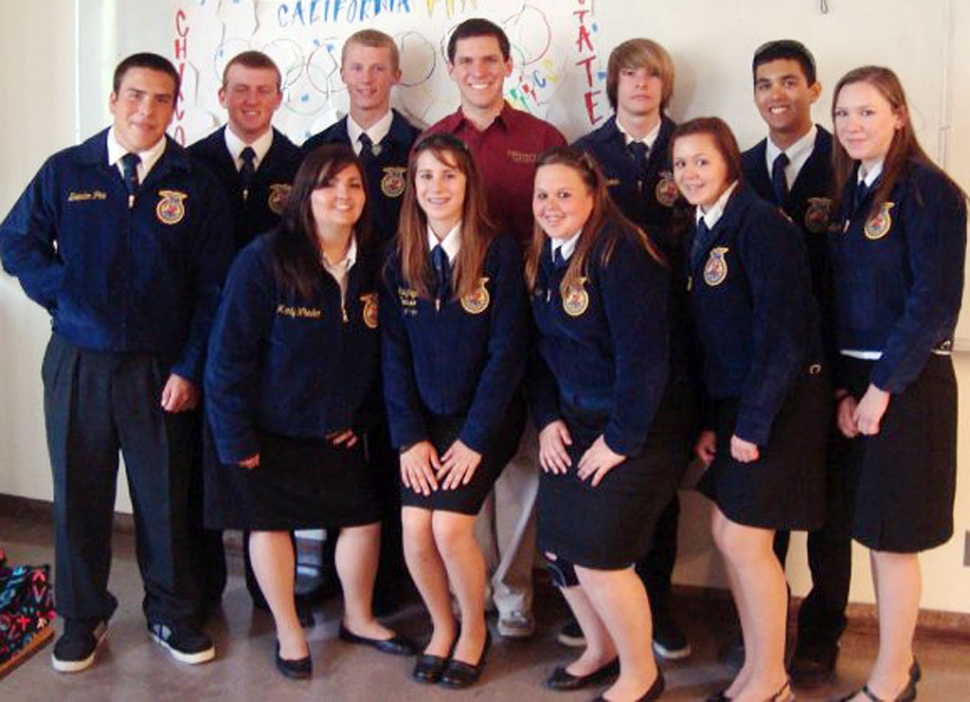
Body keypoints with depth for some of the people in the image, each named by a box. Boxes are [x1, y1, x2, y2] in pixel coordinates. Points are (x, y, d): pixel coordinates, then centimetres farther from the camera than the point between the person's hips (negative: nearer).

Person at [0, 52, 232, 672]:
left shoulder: (197, 185, 0)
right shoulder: (66, 172, 3)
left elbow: (213, 287, -2)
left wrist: (190, 368, -7)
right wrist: (62, 295, 0)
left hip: (161, 369, -1)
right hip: (77, 363, 1)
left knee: (165, 495, 8)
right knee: (79, 493, 11)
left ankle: (172, 612, 27)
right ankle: (83, 616, 29)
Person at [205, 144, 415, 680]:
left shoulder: (372, 264, -2)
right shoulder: (265, 259, -18)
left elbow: (376, 351, 7)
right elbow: (229, 352, -17)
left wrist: (362, 417, 1)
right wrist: (235, 437, -16)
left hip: (339, 430, 5)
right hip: (270, 428, -4)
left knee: (364, 517, 7)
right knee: (270, 522, 8)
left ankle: (358, 619, 30)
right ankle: (288, 632, 27)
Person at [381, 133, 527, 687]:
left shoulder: (499, 254, -9)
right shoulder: (401, 262, 3)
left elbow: (507, 353, -12)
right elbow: (395, 355, 1)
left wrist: (475, 437, -14)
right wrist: (410, 436, -7)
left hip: (484, 417, -3)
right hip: (424, 419, 4)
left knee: (449, 527, -14)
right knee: (414, 529, -6)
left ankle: (475, 629, 14)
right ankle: (442, 625, 21)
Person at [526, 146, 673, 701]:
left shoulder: (621, 252, -19)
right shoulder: (544, 257, 6)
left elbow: (644, 356, -22)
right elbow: (541, 346, 10)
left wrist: (620, 438, -19)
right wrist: (547, 419, 0)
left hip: (630, 429, -8)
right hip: (571, 422, 8)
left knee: (597, 555, -7)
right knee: (557, 548, 9)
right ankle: (602, 650, 34)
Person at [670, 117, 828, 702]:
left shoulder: (759, 223, -15)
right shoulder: (702, 232, 12)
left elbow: (781, 331, -20)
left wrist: (753, 423, -19)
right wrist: (707, 420, 8)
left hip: (779, 401, -8)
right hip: (734, 400, 9)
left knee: (745, 539, -3)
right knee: (728, 535, 11)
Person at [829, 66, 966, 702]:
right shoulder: (850, 192, 11)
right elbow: (840, 298, 10)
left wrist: (882, 386, -16)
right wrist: (844, 386, 1)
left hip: (907, 383, -7)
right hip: (857, 379, 7)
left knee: (892, 535, 1)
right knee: (876, 530, 13)